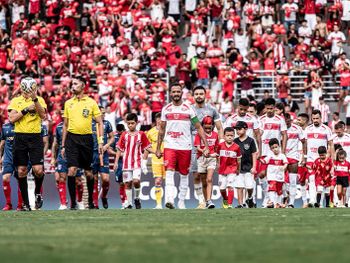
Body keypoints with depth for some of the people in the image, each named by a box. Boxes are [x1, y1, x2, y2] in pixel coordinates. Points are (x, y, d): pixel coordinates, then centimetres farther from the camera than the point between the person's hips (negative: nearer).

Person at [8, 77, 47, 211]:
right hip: (20, 138, 1)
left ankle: (38, 193, 18)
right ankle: (25, 203, 10)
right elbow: (12, 118, -4)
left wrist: (35, 99, -21)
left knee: (38, 170, -12)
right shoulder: (15, 101, 8)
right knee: (21, 171, 2)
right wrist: (26, 110, -10)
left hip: (35, 137, -1)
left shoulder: (39, 100, 6)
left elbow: (43, 115, -12)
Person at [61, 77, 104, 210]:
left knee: (88, 173, 7)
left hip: (87, 139, -1)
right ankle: (73, 202, -6)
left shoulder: (91, 103, 3)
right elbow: (65, 125, 15)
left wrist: (100, 141, -5)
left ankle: (91, 201, 23)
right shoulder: (68, 103, 10)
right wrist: (63, 145, 11)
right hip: (72, 138, 1)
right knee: (71, 170, -12)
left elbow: (100, 123, 5)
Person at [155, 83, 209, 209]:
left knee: (184, 174, 6)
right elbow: (162, 130, 16)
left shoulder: (188, 109, 2)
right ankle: (169, 199, -28)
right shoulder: (166, 109, 8)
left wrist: (206, 146, -6)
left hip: (185, 146, 0)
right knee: (169, 172, -17)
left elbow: (199, 128, 2)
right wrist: (158, 148, 14)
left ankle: (181, 202, 16)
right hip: (170, 146, 0)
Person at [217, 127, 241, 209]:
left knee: (230, 186, -14)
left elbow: (238, 160, 3)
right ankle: (225, 199, 37)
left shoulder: (236, 147, -7)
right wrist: (218, 165, 11)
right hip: (222, 170, 3)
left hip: (232, 169, -3)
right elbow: (218, 157, 11)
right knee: (222, 188, 8)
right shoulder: (220, 146, -1)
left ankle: (230, 204, -10)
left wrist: (238, 169, 8)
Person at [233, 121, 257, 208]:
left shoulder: (250, 141, -2)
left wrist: (254, 167, -5)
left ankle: (250, 198, 26)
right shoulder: (235, 141, 6)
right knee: (239, 187, -1)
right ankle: (240, 204, 3)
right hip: (238, 167, 2)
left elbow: (254, 154, 0)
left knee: (249, 186, -4)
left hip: (248, 167, -2)